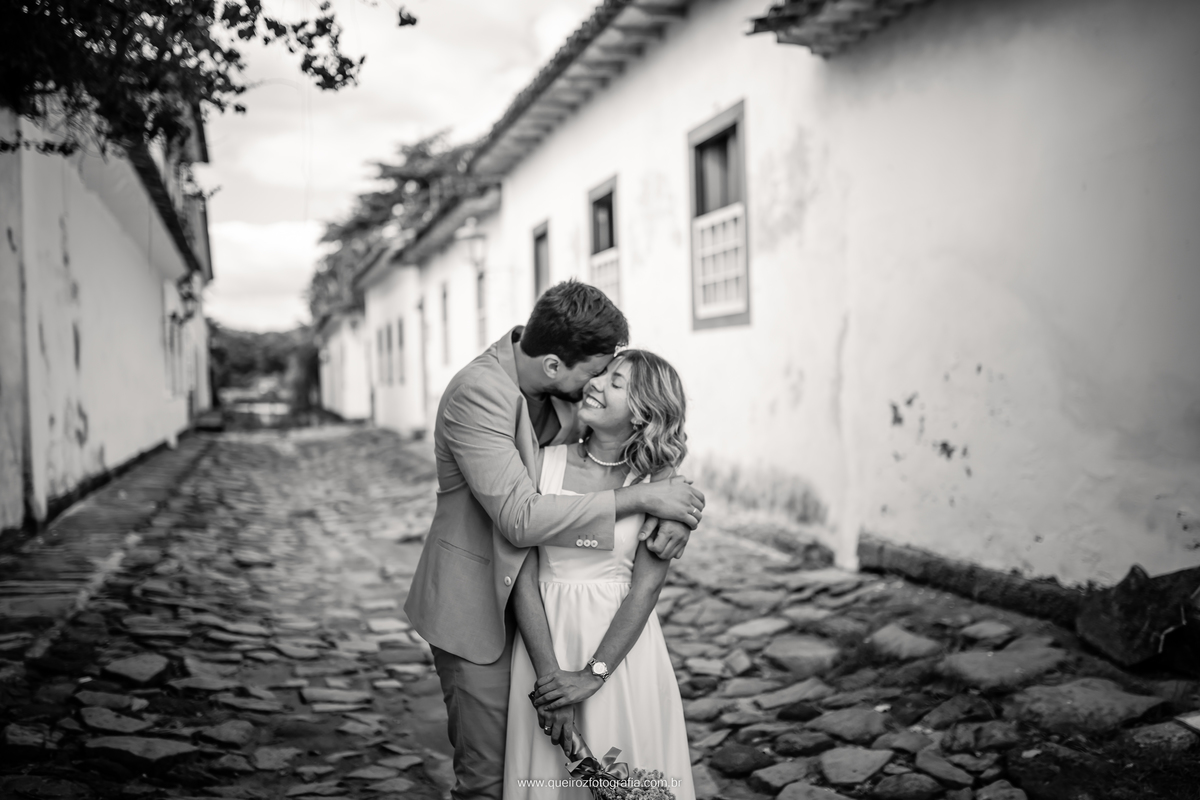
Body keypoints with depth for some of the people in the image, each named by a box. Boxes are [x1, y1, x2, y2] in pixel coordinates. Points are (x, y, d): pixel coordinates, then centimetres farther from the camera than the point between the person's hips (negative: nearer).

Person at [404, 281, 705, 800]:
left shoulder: (566, 385, -3)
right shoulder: (478, 392, -25)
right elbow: (519, 518, -31)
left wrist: (676, 506, -17)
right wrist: (640, 498, -28)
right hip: (476, 606, -7)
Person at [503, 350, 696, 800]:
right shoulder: (544, 464, -4)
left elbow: (644, 589, -8)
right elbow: (525, 576, -6)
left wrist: (592, 675, -14)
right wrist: (548, 674, -12)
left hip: (622, 647, -1)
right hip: (546, 640, 1)